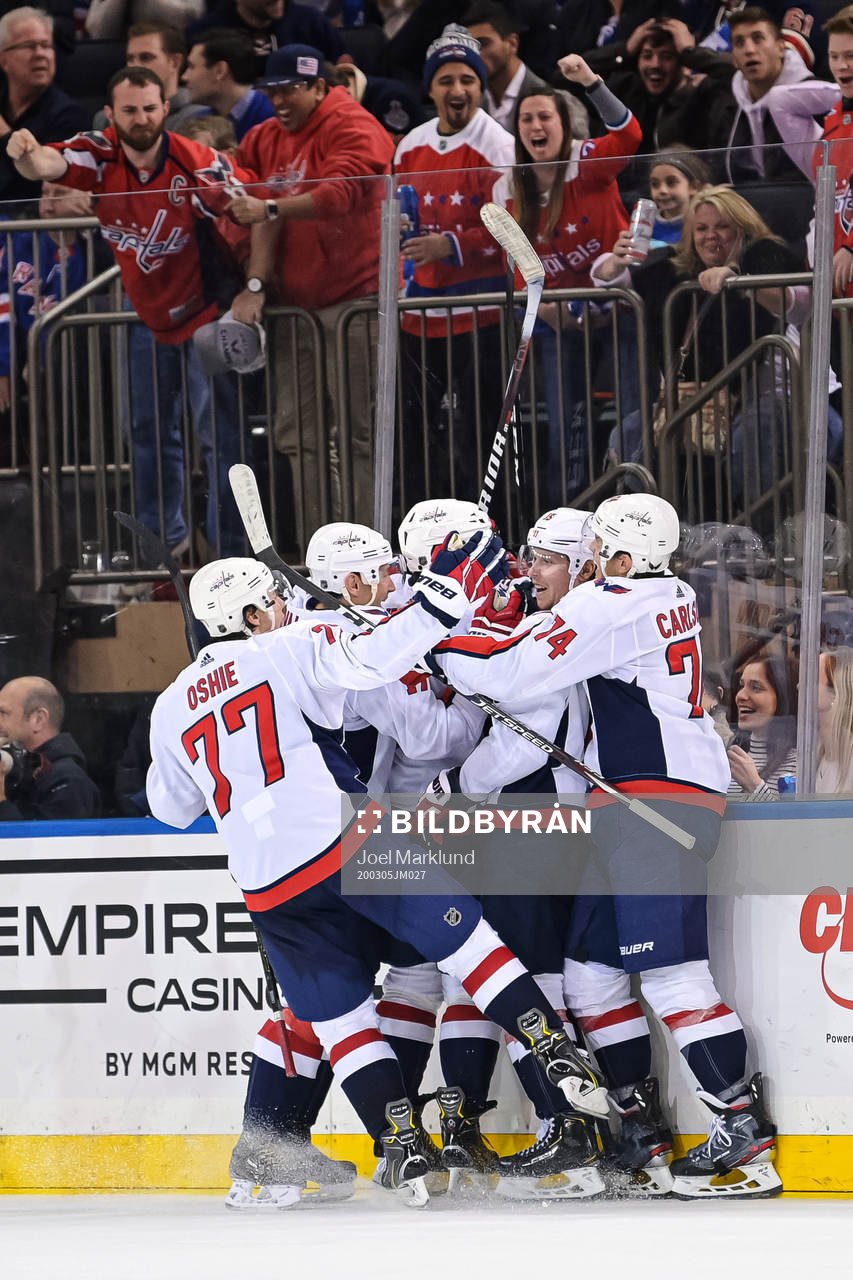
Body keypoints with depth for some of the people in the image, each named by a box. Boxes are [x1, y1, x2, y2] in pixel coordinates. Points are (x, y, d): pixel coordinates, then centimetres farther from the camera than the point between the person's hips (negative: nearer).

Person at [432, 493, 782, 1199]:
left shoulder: (610, 606, -13)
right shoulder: (673, 597, 16)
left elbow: (511, 669, -14)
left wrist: (434, 643, -1)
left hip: (658, 801, -10)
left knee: (669, 968, -15)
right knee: (592, 963, 11)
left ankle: (744, 1128, -19)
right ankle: (640, 1127, 12)